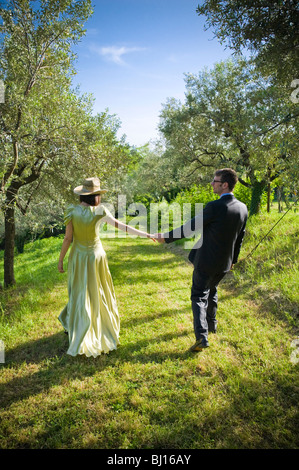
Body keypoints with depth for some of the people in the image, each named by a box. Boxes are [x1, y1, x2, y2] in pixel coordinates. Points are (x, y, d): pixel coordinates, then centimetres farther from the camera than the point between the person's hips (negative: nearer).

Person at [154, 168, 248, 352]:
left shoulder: (214, 207, -23)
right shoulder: (243, 208, -1)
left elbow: (191, 227, -18)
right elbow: (240, 238, 9)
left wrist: (166, 237, -7)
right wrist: (233, 259, 21)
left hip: (206, 262, -7)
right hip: (224, 263, 7)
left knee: (199, 297, 5)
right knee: (212, 291, 27)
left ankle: (201, 336, -1)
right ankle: (211, 324, 42)